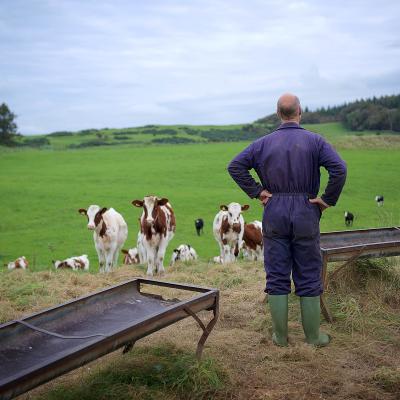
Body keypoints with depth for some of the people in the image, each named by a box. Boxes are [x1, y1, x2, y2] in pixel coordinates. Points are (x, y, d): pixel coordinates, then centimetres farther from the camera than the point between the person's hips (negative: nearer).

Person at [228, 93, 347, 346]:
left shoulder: (265, 143, 3)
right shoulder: (314, 141, -3)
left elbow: (235, 166, -4)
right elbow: (339, 169, -17)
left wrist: (257, 192, -1)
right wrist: (328, 199, -7)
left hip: (275, 213, 2)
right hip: (305, 213, -1)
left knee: (277, 276, 8)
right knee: (309, 277, 7)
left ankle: (280, 335, 13)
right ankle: (313, 336, 15)